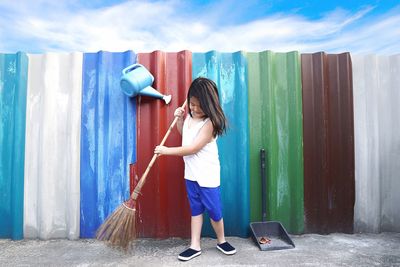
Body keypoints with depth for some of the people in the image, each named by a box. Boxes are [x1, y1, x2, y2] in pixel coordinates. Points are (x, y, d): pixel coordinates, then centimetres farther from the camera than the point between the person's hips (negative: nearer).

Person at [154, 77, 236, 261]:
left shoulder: (210, 123, -22)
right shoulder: (190, 116, 2)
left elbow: (192, 148, -24)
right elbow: (183, 133, 23)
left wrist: (166, 150, -17)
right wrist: (179, 118, 3)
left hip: (208, 175, -7)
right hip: (191, 174, 7)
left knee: (214, 210, 8)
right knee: (195, 210, 16)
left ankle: (221, 241, 33)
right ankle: (195, 246, 28)